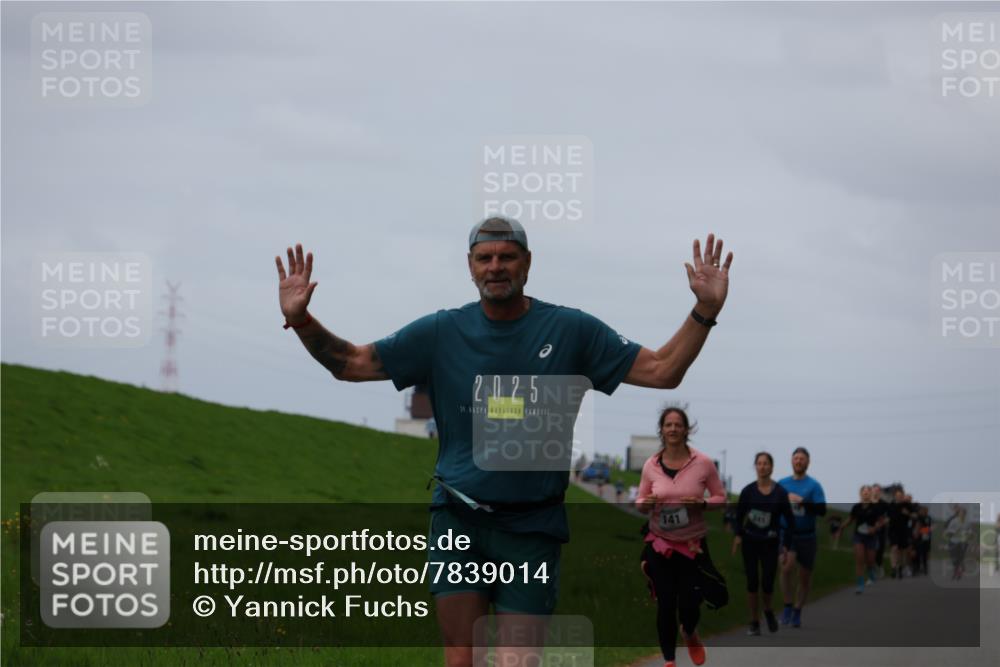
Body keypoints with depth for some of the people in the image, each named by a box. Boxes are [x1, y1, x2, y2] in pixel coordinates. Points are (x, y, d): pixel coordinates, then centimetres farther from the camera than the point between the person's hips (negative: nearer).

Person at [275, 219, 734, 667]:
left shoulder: (571, 330, 2)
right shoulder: (441, 333, 5)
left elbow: (662, 371, 1)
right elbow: (352, 364, 7)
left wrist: (705, 311, -11)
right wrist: (300, 320, -8)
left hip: (533, 528, -1)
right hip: (458, 519, 1)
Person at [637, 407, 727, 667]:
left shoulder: (703, 463, -9)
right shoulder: (651, 465, -4)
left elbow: (721, 497, 1)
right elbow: (640, 501, 7)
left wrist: (702, 503, -19)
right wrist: (645, 504, -16)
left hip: (693, 545, -1)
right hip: (660, 544, 1)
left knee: (689, 604, 0)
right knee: (665, 604, 1)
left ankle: (690, 634, 38)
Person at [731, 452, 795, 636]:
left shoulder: (780, 493, -7)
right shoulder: (748, 491, -5)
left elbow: (789, 520, -2)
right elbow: (739, 514, 5)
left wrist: (787, 546, -5)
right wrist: (738, 535, -8)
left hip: (770, 544, -1)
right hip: (750, 541, 1)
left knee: (767, 583, -4)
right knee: (752, 582, 1)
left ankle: (768, 610, 28)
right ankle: (754, 623, 11)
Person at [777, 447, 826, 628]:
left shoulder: (814, 486, -3)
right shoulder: (782, 484, 5)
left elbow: (822, 510, -14)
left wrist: (801, 501, -23)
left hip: (807, 536, 0)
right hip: (786, 533, 0)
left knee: (805, 577, 7)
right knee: (786, 567, -24)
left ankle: (797, 612, 25)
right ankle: (788, 606, -10)